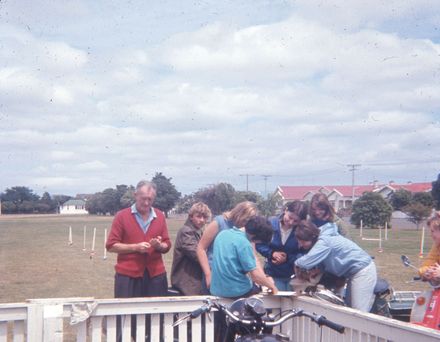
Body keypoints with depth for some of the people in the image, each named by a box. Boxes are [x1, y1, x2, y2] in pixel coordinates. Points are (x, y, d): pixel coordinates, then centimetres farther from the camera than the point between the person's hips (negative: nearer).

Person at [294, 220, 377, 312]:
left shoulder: (324, 242, -25)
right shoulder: (322, 238, 5)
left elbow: (305, 262, -34)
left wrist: (297, 265, -13)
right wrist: (315, 270, -10)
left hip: (362, 271, -10)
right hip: (356, 271, 10)